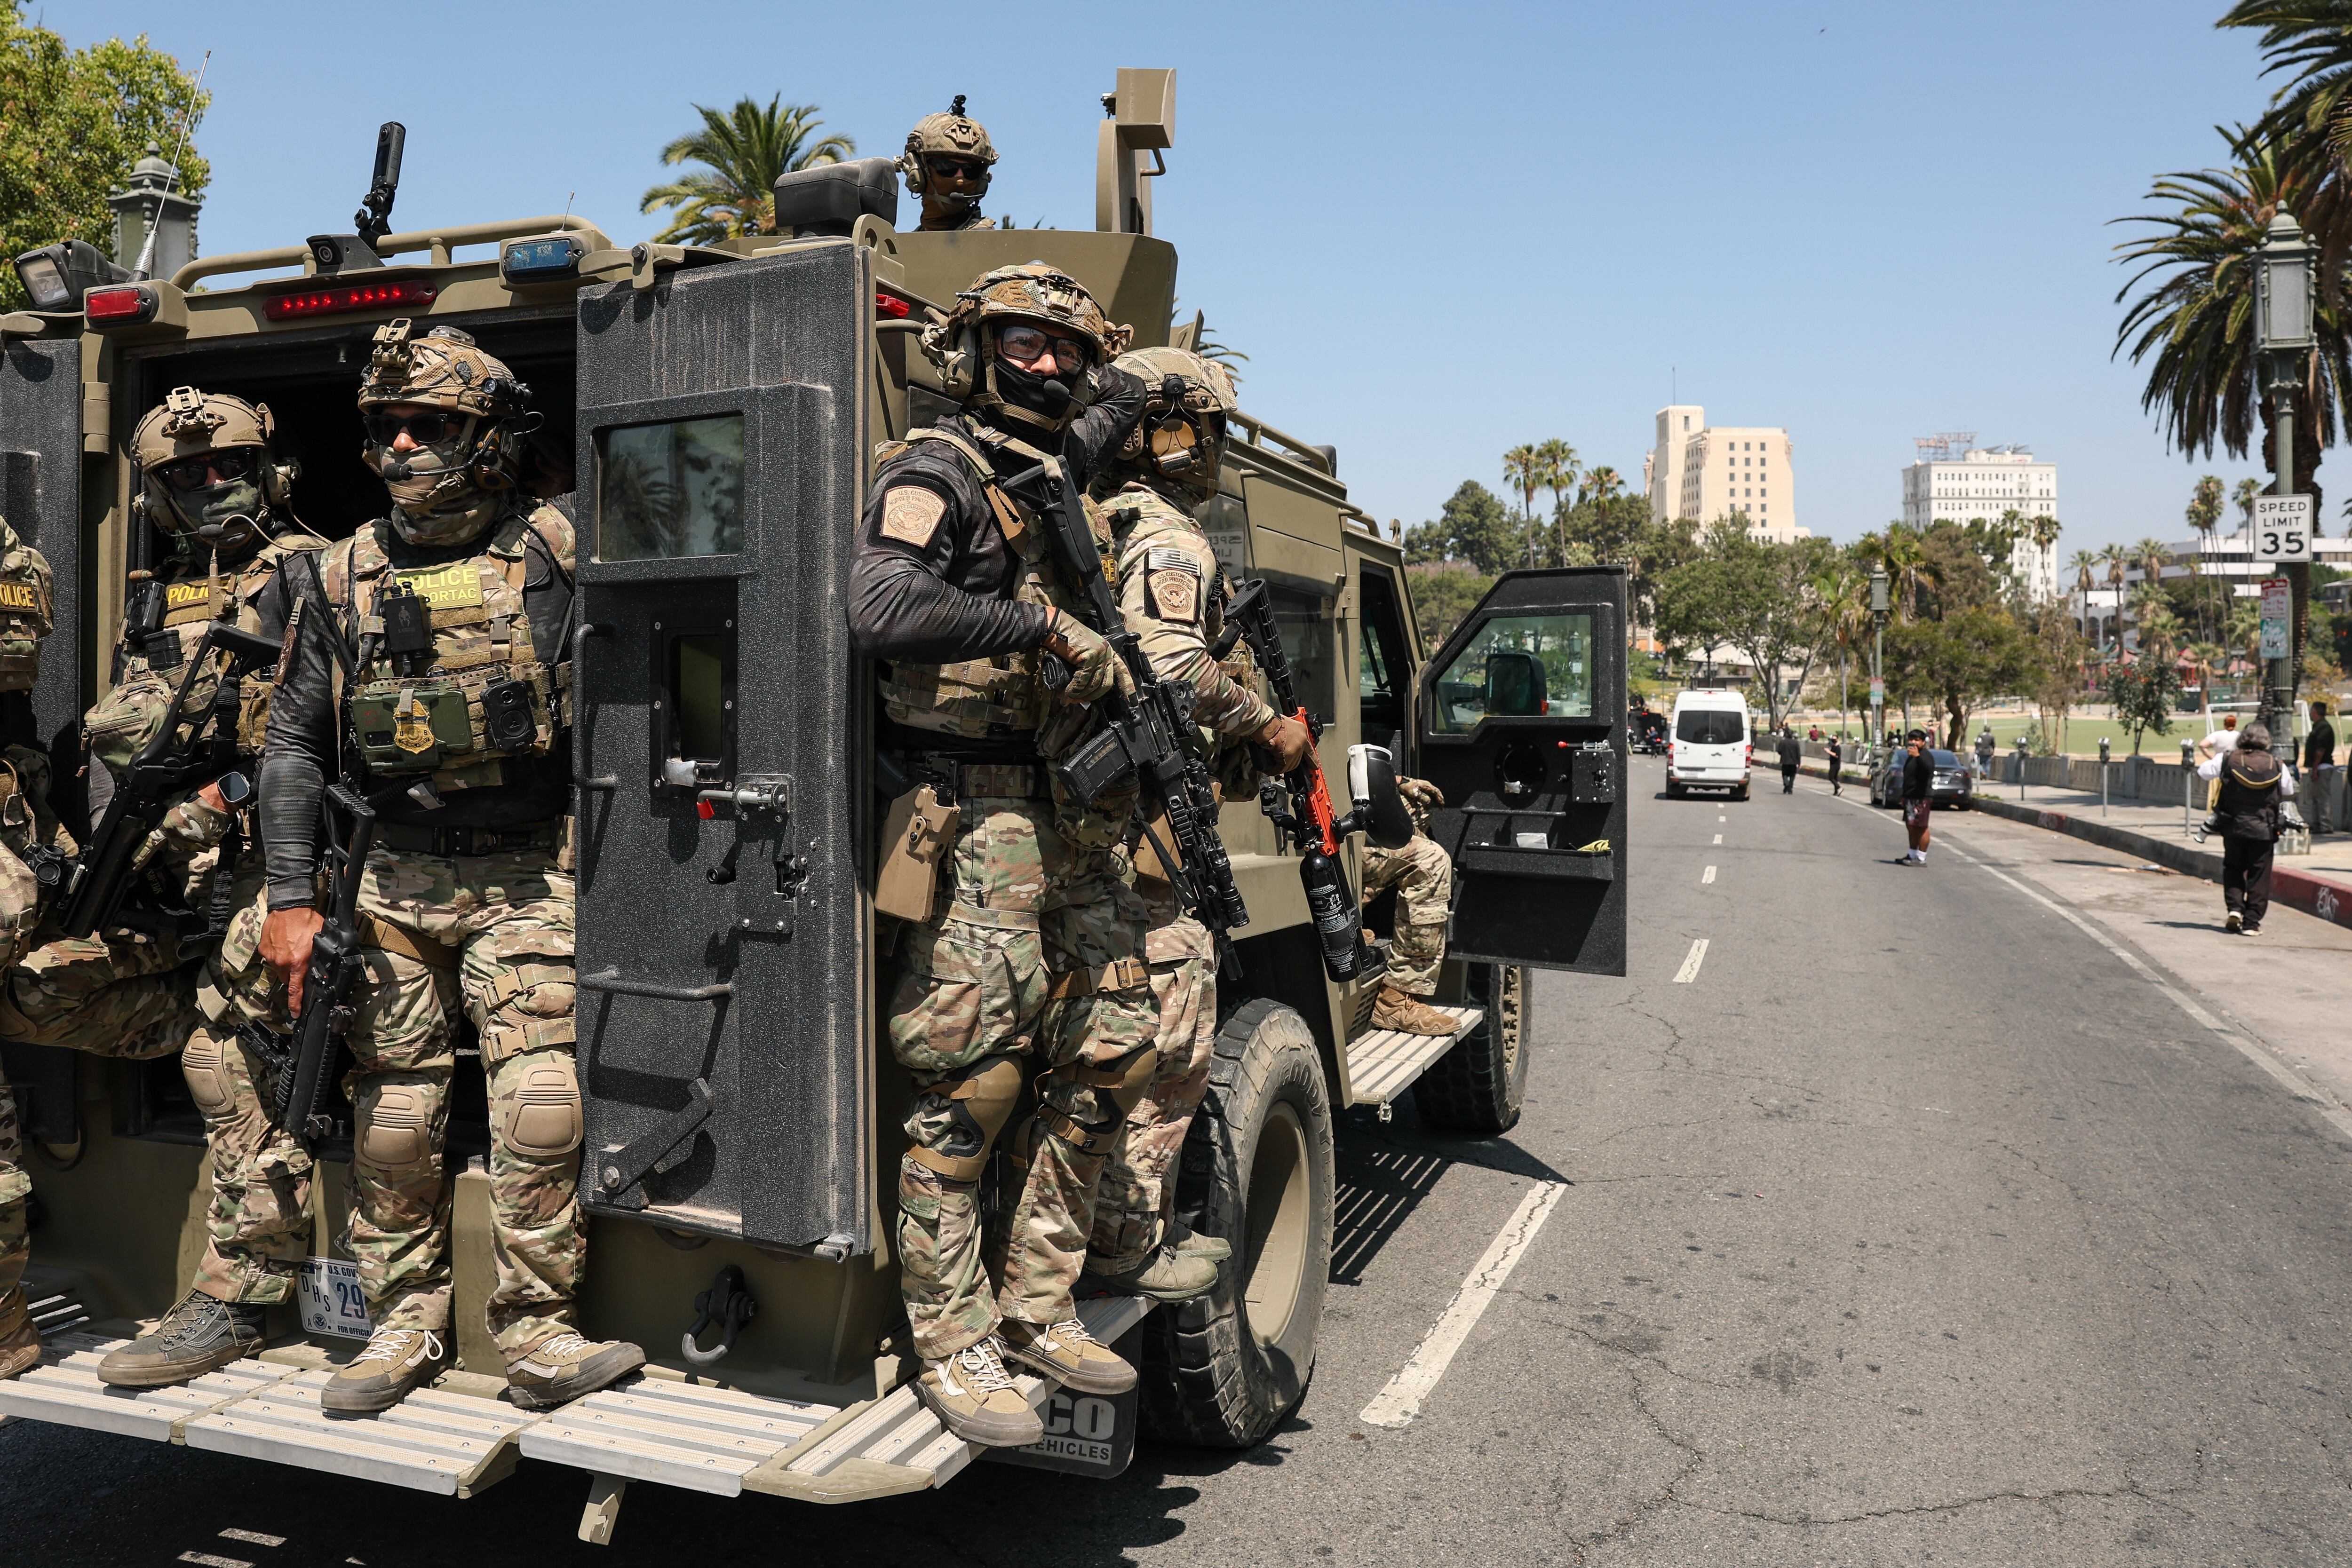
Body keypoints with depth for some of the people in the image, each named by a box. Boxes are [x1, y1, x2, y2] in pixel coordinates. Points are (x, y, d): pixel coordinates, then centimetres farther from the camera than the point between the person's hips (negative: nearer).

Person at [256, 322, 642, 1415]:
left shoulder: (555, 555, -3)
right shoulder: (348, 575, 7)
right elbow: (293, 741, 10)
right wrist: (291, 900, 4)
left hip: (530, 883, -3)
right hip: (395, 884, 4)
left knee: (539, 1112, -10)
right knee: (390, 1119, 8)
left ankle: (537, 1332, 5)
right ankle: (404, 1324, 24)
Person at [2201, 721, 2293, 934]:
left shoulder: (2227, 759, -4)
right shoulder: (2276, 765, -1)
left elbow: (2202, 772, 5)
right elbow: (2290, 792, 10)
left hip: (2233, 827, 1)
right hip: (2264, 829, 0)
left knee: (2233, 869, 18)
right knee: (2259, 876, 6)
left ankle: (2234, 907, 1)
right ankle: (2252, 922, 5)